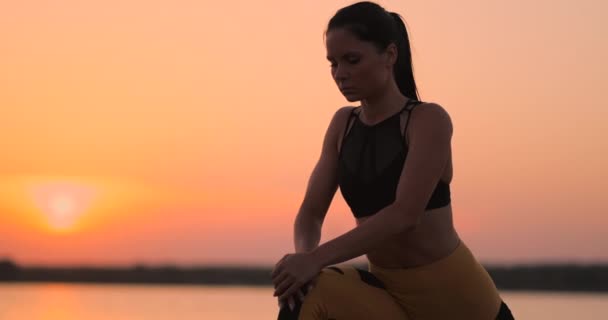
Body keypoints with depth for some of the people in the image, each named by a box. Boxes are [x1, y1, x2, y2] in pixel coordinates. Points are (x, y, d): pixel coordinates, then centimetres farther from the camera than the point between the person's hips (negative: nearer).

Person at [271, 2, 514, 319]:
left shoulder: (429, 120, -14)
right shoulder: (343, 124, 5)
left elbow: (405, 213, -26)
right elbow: (311, 211, 1)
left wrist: (317, 258, -34)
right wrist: (303, 255, -23)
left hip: (452, 292, -4)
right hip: (387, 292, 5)